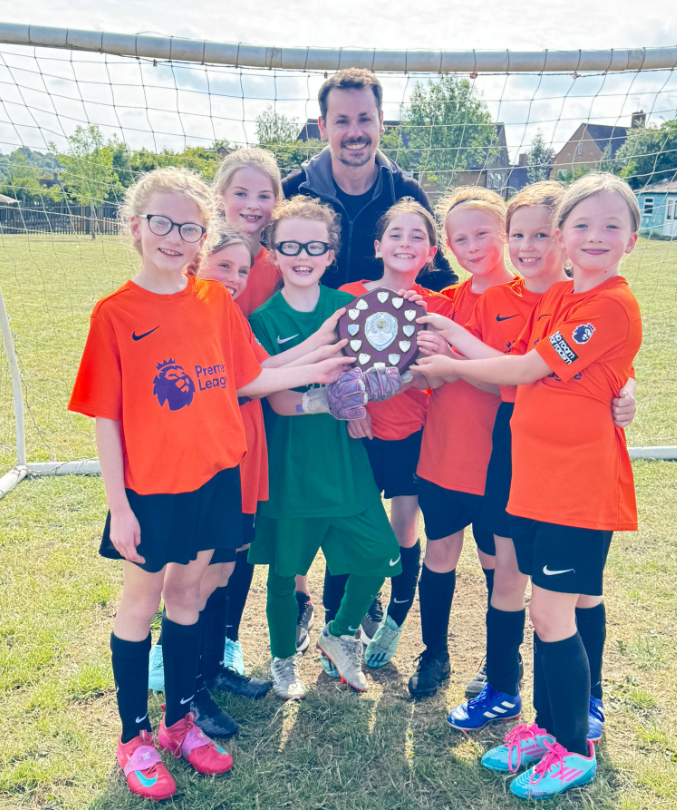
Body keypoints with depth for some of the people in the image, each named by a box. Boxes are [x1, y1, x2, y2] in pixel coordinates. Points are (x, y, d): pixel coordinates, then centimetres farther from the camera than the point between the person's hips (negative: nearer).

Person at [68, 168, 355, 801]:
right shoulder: (115, 313, -11)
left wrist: (314, 371, -4)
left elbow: (246, 380, 6)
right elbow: (106, 416, -10)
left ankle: (180, 721, 36)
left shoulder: (216, 301, 0)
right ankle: (134, 737, 31)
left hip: (212, 477, 4)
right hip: (150, 486, -3)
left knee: (186, 590, 17)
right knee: (141, 599, 12)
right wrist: (117, 505, -12)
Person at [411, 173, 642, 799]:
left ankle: (575, 749, 20)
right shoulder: (552, 298, 12)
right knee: (549, 610, 16)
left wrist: (450, 365, -4)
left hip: (580, 482, -7)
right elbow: (517, 366, 8)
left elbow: (525, 369, -15)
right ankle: (546, 725, 33)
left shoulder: (614, 307, -14)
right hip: (535, 473, 7)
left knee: (551, 614, 0)